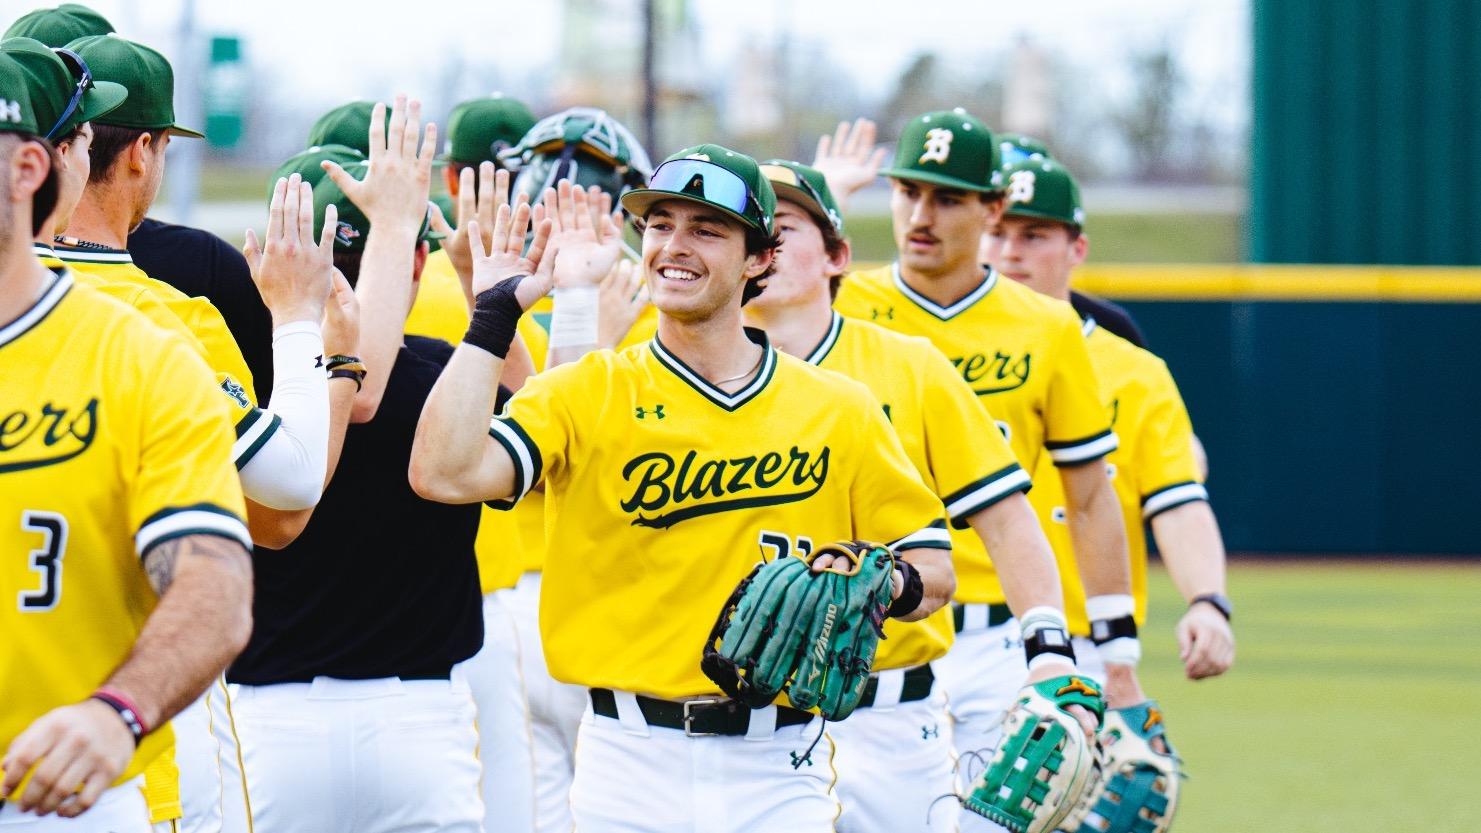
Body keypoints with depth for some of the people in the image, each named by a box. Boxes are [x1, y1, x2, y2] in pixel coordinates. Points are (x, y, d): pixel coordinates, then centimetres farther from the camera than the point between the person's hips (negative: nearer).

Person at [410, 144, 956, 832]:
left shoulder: (840, 411, 8)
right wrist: (494, 315, -7)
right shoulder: (584, 394, 5)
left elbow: (934, 567, 11)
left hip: (780, 768, 1)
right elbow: (443, 475, -10)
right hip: (630, 767, -1)